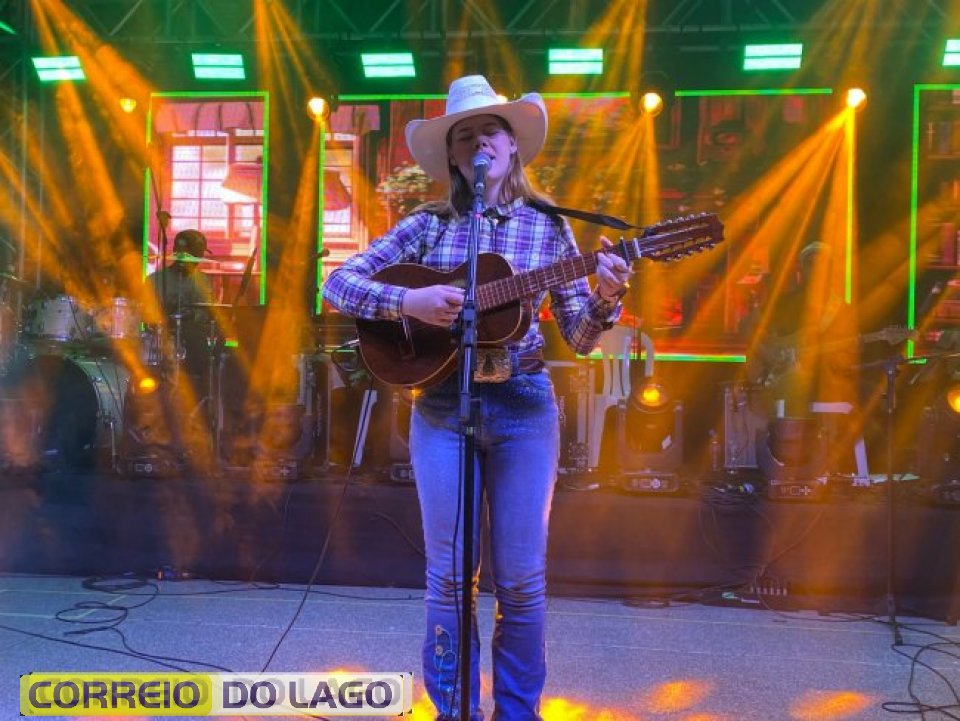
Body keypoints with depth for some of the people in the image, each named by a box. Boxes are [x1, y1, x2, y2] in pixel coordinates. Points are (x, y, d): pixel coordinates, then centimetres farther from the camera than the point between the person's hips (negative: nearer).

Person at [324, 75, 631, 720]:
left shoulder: (547, 227, 4)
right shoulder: (428, 224, 3)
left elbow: (579, 338, 3)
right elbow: (338, 284, -1)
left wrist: (605, 298, -18)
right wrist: (409, 302, -17)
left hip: (523, 404, 0)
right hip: (442, 405, 0)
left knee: (521, 577, 4)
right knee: (450, 573, 6)